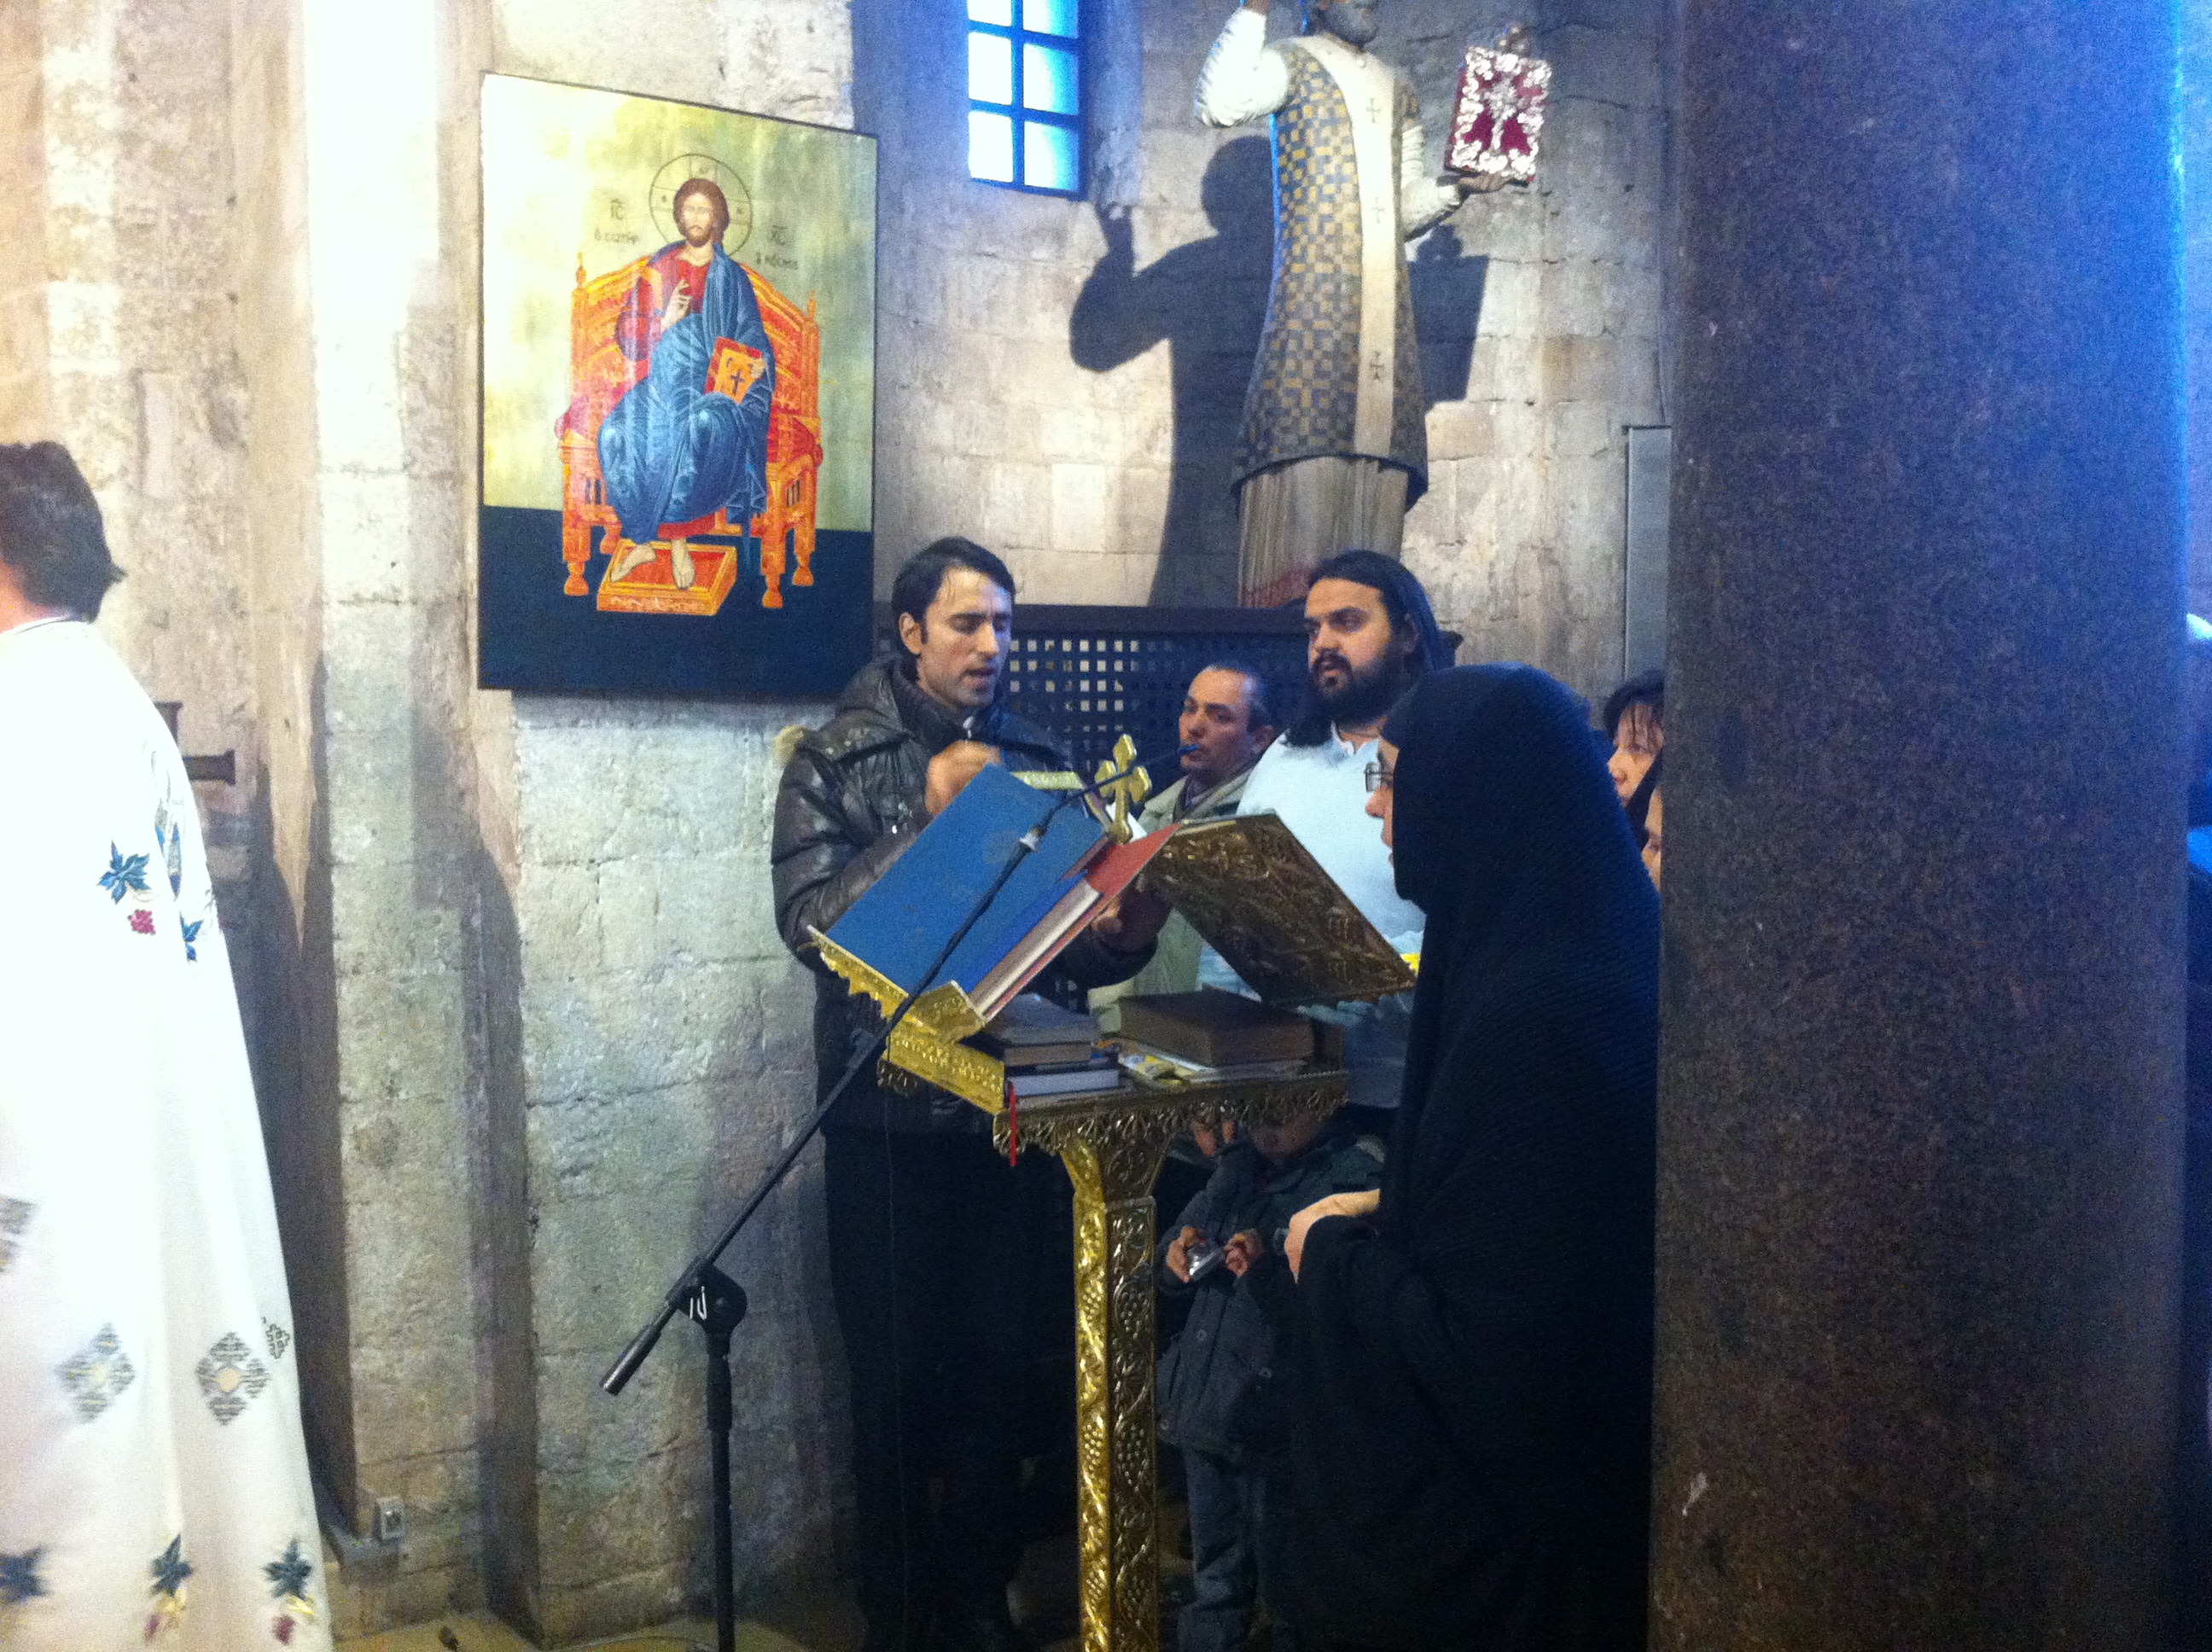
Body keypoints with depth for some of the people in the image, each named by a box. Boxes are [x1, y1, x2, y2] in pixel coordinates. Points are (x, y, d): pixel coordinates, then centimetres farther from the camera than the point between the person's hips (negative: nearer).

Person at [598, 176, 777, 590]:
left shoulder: (732, 277, 7)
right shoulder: (659, 268, 11)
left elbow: (755, 343, 6)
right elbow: (626, 334, 7)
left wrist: (756, 366, -17)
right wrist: (666, 321, -12)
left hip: (715, 386, -2)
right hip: (663, 382, 2)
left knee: (701, 427, -37)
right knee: (616, 434, -27)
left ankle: (678, 538, -20)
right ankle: (642, 539, -12)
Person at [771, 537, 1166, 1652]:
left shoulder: (1035, 759, 9)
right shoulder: (835, 760, -1)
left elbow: (1071, 938, 8)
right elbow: (808, 921, -13)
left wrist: (1121, 935, -14)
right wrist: (931, 815, -19)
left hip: (1007, 1107, 3)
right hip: (888, 1114, -3)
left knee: (999, 1365, 7)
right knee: (896, 1376, 4)